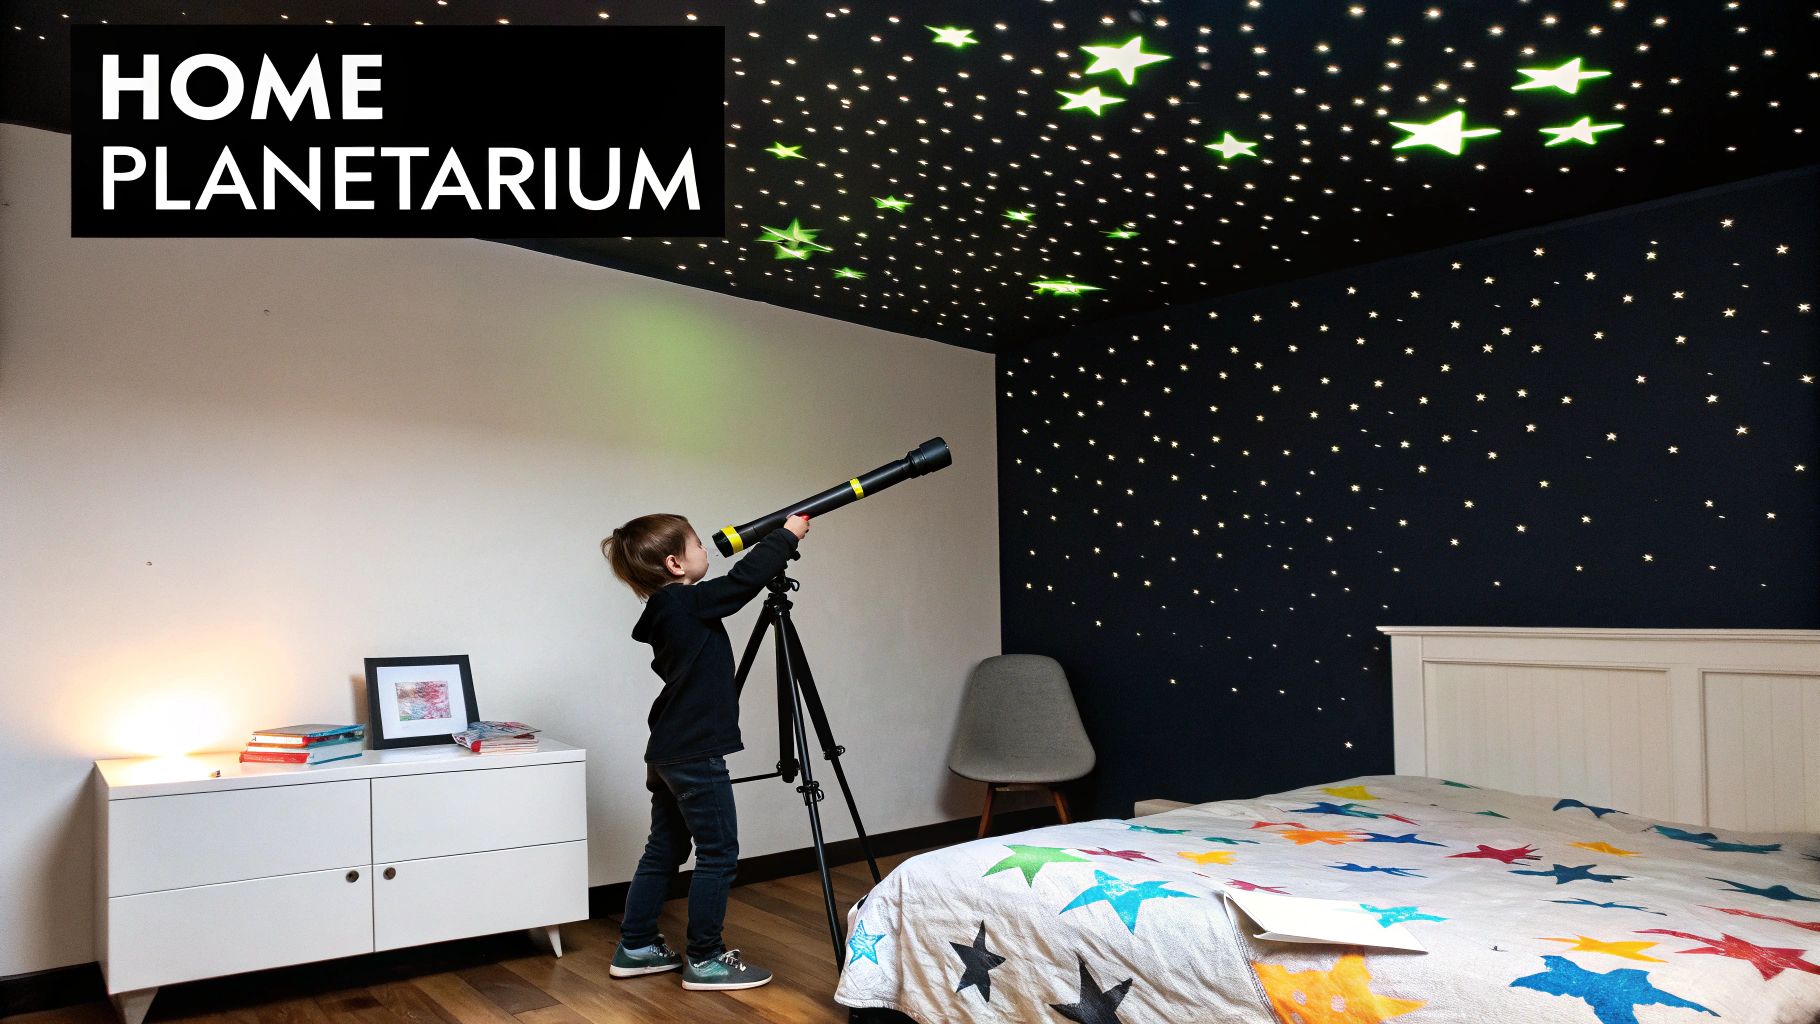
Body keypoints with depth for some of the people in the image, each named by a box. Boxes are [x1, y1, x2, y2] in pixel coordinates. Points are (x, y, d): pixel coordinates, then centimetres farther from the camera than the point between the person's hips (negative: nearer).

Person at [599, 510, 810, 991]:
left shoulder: (669, 611, 10)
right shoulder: (688, 604, -17)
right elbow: (744, 580, -20)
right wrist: (786, 535, -11)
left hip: (669, 753, 10)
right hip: (696, 756, -10)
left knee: (663, 851, 17)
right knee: (718, 854, 0)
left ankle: (635, 948, 26)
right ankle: (704, 960, 8)